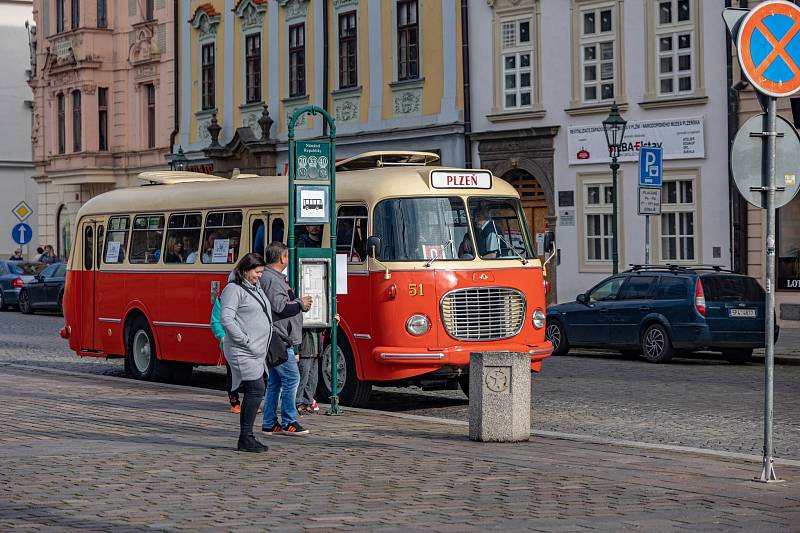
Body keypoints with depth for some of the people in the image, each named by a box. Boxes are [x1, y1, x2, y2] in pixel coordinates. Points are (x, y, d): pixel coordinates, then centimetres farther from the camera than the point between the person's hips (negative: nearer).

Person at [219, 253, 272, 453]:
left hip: (256, 352, 10)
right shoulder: (234, 289, -10)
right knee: (256, 389, -15)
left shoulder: (257, 289, 19)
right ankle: (245, 439, -12)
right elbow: (226, 319, -19)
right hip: (243, 352, -10)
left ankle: (247, 438, 14)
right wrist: (246, 340, -19)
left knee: (254, 392, 9)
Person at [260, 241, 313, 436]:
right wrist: (300, 304, -9)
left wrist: (299, 303, 14)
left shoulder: (274, 277, 19)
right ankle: (288, 422, -5)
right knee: (291, 377, -9)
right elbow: (280, 307, -23)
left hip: (277, 340, 11)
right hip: (279, 339, -11)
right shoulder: (272, 279, -15)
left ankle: (269, 424, 15)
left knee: (275, 381, 12)